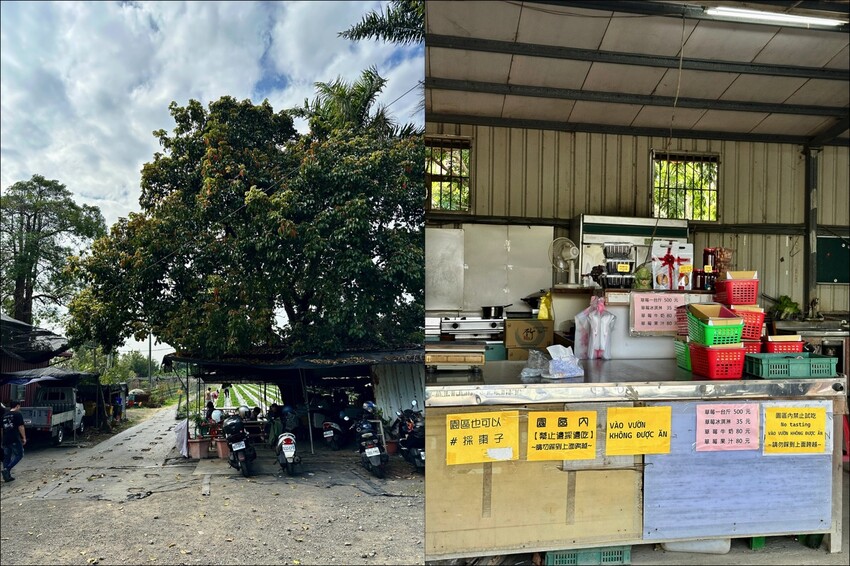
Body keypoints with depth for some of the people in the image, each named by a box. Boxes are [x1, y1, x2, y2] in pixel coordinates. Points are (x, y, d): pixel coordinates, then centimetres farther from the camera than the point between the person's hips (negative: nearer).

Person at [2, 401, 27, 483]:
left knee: (7, 457, 12)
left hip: (5, 440, 7)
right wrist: (24, 438, -6)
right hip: (15, 439, -7)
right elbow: (21, 427, -12)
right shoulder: (18, 414, -6)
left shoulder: (5, 415, 15)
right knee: (19, 455, 3)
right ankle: (7, 469, -15)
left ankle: (7, 476, 11)